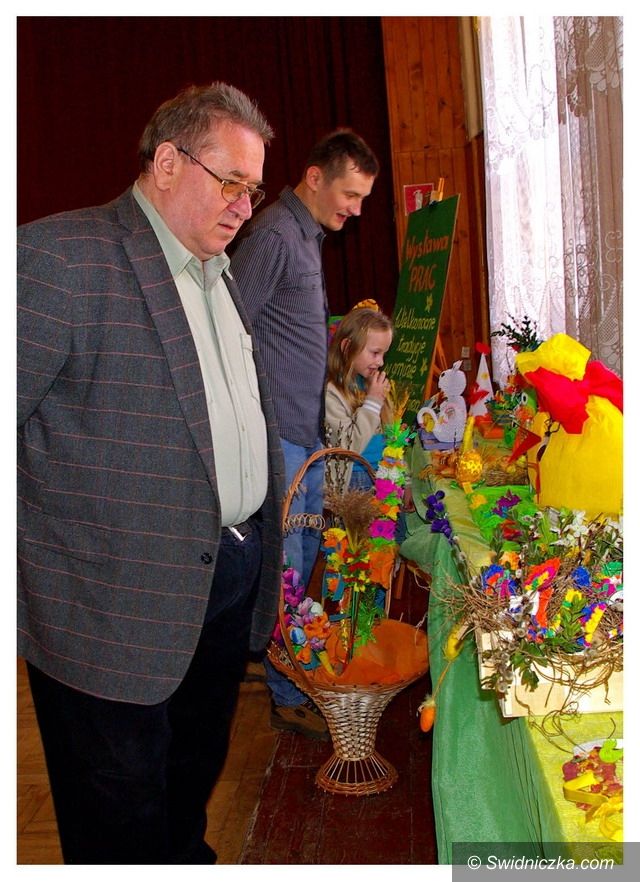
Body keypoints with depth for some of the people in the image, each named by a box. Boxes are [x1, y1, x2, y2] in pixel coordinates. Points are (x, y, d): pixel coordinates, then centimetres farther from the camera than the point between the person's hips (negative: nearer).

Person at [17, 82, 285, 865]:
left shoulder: (218, 274, 12)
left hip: (231, 577, 8)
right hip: (121, 606, -7)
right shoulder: (60, 257, -16)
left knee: (193, 783, 26)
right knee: (123, 828, 12)